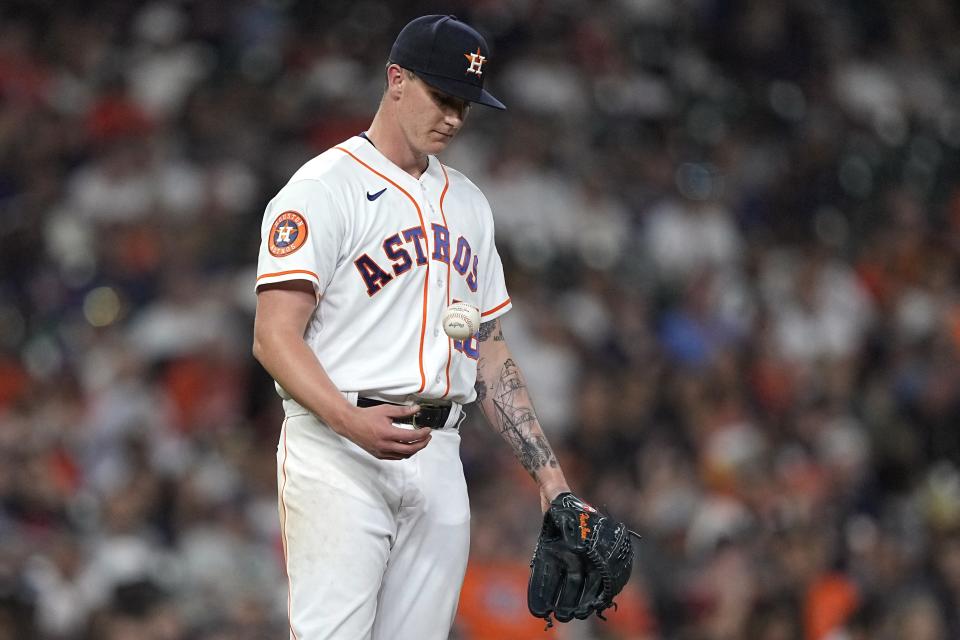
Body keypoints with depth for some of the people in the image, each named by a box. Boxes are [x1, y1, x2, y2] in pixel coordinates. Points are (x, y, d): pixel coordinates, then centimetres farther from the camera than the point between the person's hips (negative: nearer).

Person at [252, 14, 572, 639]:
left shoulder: (468, 203, 21)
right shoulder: (326, 188, -3)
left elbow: (490, 352, 23)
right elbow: (275, 336, -12)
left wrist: (548, 471, 14)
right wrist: (351, 421, -28)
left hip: (438, 457, 7)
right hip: (338, 455, -7)